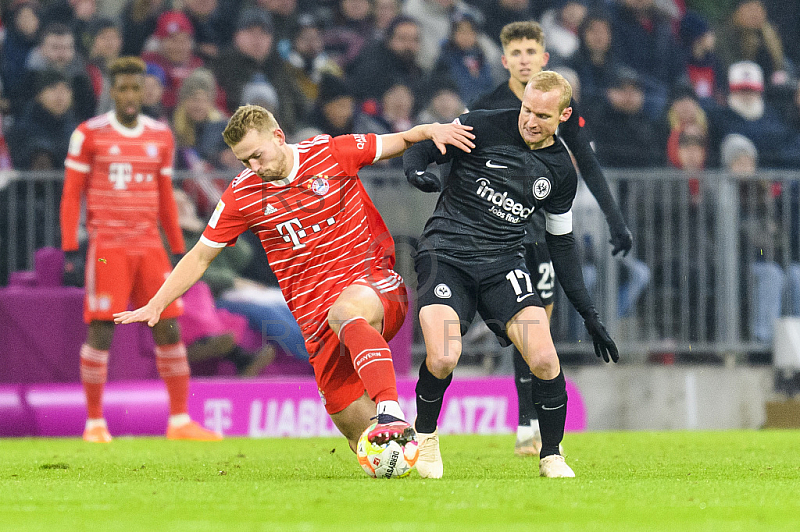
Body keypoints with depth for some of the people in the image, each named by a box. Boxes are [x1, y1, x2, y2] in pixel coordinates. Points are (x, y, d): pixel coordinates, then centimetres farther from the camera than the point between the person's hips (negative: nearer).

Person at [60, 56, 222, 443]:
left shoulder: (161, 136, 11)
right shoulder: (89, 134, -1)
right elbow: (71, 194, 1)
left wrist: (179, 250, 14)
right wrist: (70, 249, -6)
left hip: (150, 247, 4)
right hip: (107, 247, -4)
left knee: (170, 330, 0)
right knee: (101, 333, -7)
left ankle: (180, 420, 6)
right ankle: (94, 422, 3)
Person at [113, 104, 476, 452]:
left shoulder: (331, 152, -1)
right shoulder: (241, 195, 3)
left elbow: (398, 143, 12)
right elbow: (200, 256, 12)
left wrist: (431, 130, -8)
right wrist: (156, 305, 4)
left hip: (374, 283, -3)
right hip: (316, 313, 3)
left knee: (347, 310, -41)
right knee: (359, 434, -6)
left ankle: (392, 414, -51)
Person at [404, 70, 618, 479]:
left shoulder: (560, 169, 8)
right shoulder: (483, 127, -5)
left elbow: (561, 242, 17)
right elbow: (421, 146, 3)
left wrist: (589, 314, 14)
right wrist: (414, 170, -23)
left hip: (503, 261, 3)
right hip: (446, 252, -3)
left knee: (544, 360, -17)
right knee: (443, 358, -24)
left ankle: (551, 456, 6)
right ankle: (424, 435, 7)